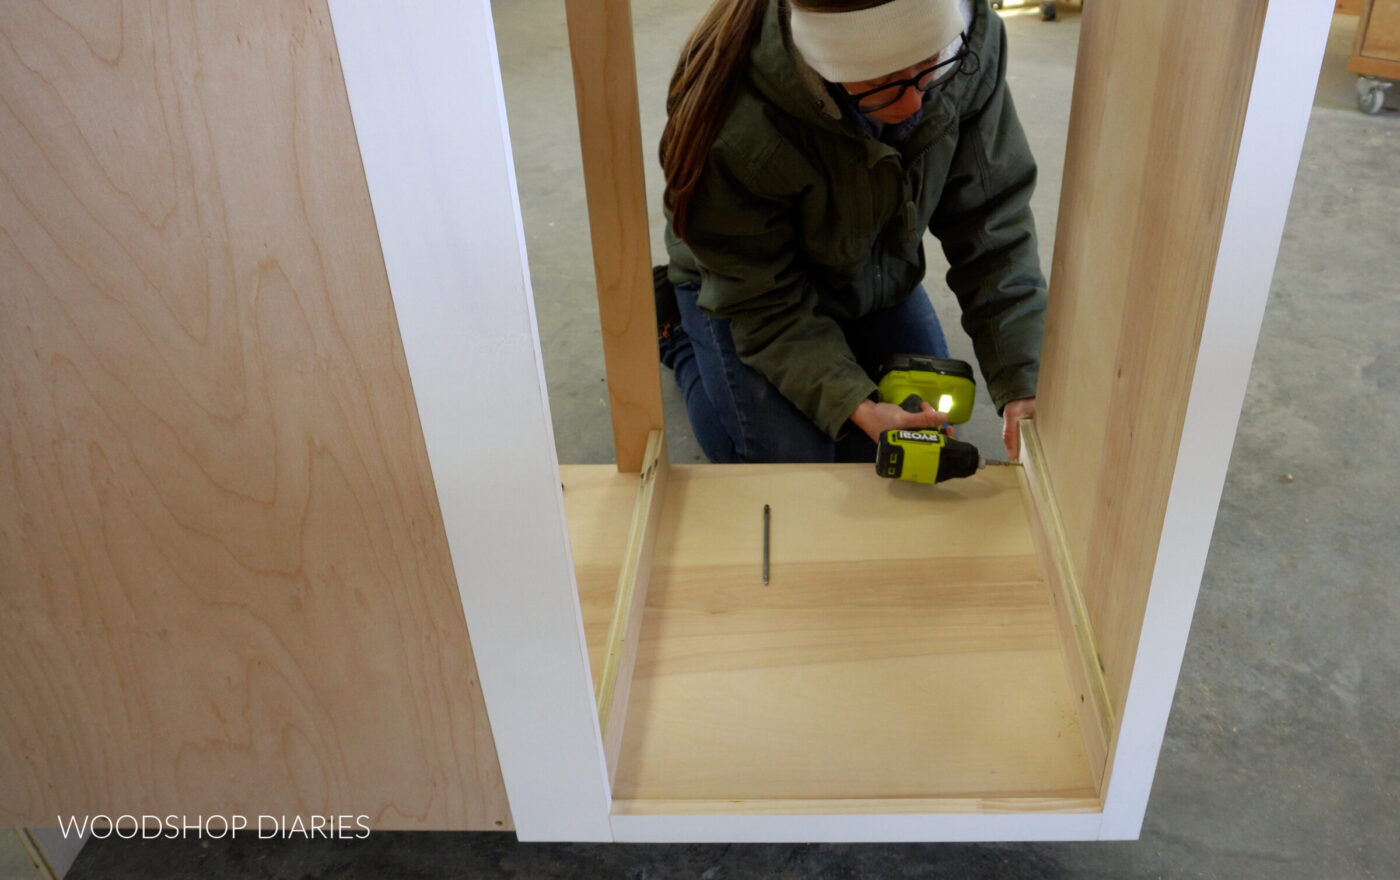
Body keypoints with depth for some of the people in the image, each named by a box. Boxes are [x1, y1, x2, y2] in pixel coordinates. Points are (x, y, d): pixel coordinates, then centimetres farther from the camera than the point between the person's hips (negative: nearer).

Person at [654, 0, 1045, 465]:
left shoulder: (971, 45, -28)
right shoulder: (737, 129, -40)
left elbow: (993, 221, -22)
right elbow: (763, 304, -28)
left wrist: (1022, 384, -30)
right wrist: (857, 406, -40)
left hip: (878, 274, 4)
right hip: (754, 284, -4)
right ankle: (681, 325, 18)